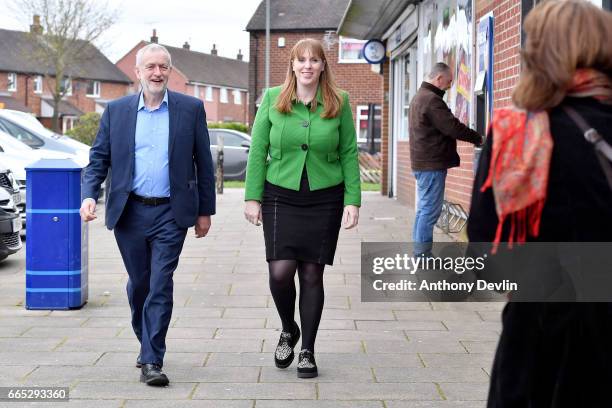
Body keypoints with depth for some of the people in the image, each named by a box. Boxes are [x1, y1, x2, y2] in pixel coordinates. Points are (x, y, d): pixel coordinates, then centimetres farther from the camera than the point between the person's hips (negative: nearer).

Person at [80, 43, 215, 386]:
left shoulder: (191, 109, 2)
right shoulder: (116, 111, 6)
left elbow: (203, 162, 5)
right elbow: (99, 158, 8)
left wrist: (205, 210, 4)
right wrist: (90, 196, -9)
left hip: (170, 213, -2)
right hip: (129, 212, 2)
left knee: (161, 286, -7)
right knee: (139, 284, 13)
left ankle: (152, 361, -3)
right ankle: (146, 343, 33)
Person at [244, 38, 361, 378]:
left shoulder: (339, 102, 2)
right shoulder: (273, 99, 2)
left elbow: (349, 154, 4)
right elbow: (258, 150, 4)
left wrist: (353, 200, -1)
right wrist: (253, 197, -1)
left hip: (324, 199, 0)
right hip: (281, 197, 0)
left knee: (312, 274, 3)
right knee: (281, 270, -10)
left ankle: (307, 351, 16)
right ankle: (288, 330, 20)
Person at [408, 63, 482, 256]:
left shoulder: (419, 97, 18)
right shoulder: (432, 99, -16)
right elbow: (453, 127, -20)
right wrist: (478, 138, -7)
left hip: (422, 162, 11)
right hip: (432, 163, -11)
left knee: (424, 209, 14)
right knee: (430, 210, -7)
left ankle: (420, 252, 18)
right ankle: (423, 254, -5)